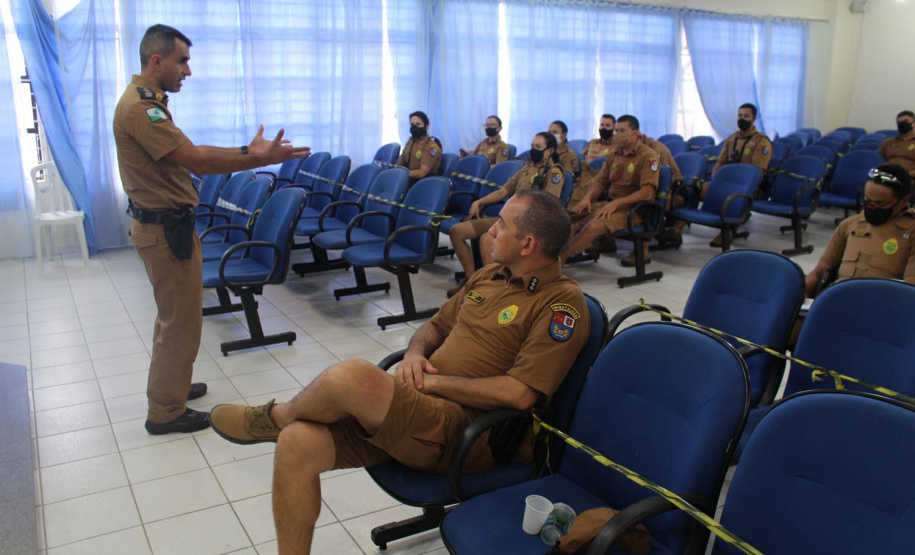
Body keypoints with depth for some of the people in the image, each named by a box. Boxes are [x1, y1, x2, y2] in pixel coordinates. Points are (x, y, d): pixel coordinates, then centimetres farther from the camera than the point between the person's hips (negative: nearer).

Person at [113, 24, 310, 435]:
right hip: (166, 228, -11)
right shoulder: (140, 106, -21)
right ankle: (166, 412, 13)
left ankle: (168, 387, 39)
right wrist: (262, 160, -23)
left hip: (164, 224, 11)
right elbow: (196, 161, -25)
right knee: (181, 320, 0)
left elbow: (189, 152, 11)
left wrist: (245, 151, 5)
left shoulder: (148, 102, 12)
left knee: (173, 315, 23)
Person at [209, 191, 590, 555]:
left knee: (352, 376, -29)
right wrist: (415, 354, 2)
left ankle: (274, 417, 4)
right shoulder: (490, 275, 16)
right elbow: (435, 326, 25)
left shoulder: (563, 303, -10)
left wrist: (432, 382, -13)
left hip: (467, 434, -7)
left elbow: (519, 394, -19)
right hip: (419, 409, 8)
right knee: (297, 443, -13)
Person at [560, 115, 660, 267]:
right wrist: (588, 198, -4)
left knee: (594, 225, -31)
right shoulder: (614, 153, 13)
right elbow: (600, 181, 18)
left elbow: (647, 193, -18)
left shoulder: (648, 156, -8)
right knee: (573, 218, -12)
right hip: (611, 204, 9)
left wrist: (616, 203, -25)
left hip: (633, 209, -8)